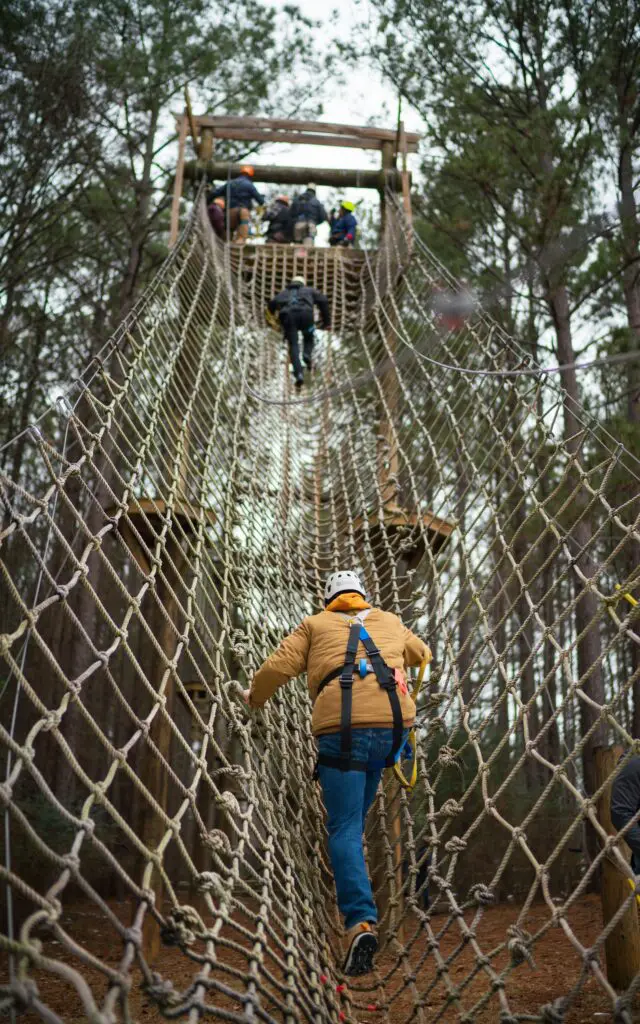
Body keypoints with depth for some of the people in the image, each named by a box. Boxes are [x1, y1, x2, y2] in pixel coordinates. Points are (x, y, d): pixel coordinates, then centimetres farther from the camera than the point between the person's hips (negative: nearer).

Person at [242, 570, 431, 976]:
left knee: (345, 830, -1)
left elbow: (277, 668, 9)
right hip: (395, 723, 3)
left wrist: (255, 696, 28)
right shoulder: (390, 621, 26)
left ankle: (361, 922, -16)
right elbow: (423, 655, 43)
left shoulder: (315, 625, 18)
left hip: (344, 728, -3)